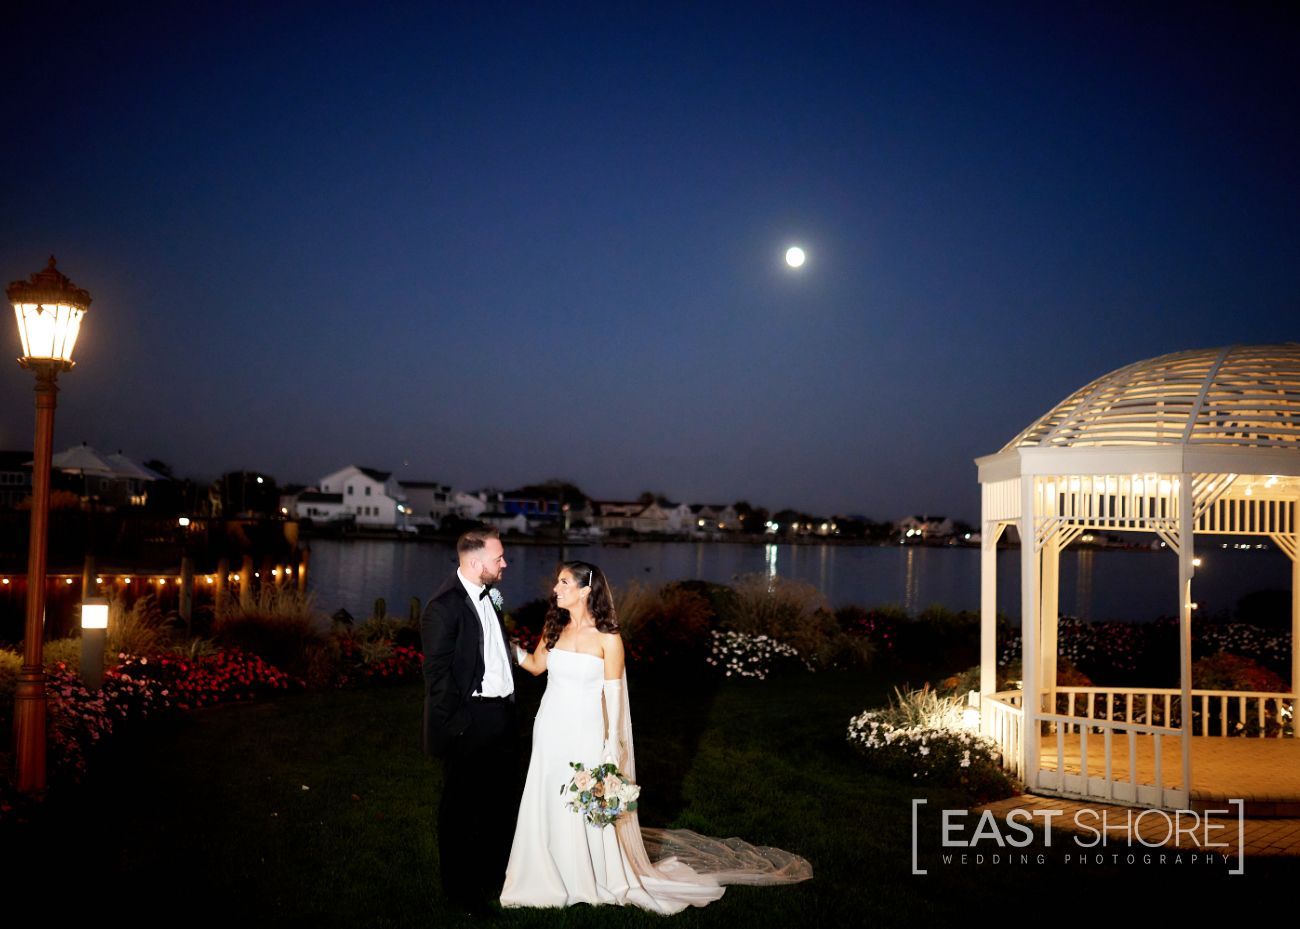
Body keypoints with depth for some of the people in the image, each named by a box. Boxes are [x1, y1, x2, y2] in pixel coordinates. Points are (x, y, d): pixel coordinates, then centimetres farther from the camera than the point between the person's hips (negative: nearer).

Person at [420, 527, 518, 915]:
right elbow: (437, 675, -18)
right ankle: (460, 889, 24)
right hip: (469, 723, -8)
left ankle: (492, 874, 39)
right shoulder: (443, 606, -18)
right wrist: (456, 725, -18)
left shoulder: (486, 595, 8)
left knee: (500, 797, 21)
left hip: (501, 717, 9)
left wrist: (510, 706, 11)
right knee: (460, 806, 8)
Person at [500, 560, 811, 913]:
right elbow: (535, 665, 15)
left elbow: (613, 696, -9)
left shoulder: (607, 638, -12)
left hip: (585, 734, -4)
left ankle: (603, 878, 25)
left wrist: (612, 748, -9)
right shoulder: (554, 628, 1)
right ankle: (550, 876, 30)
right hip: (550, 732, 4)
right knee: (548, 806, 11)